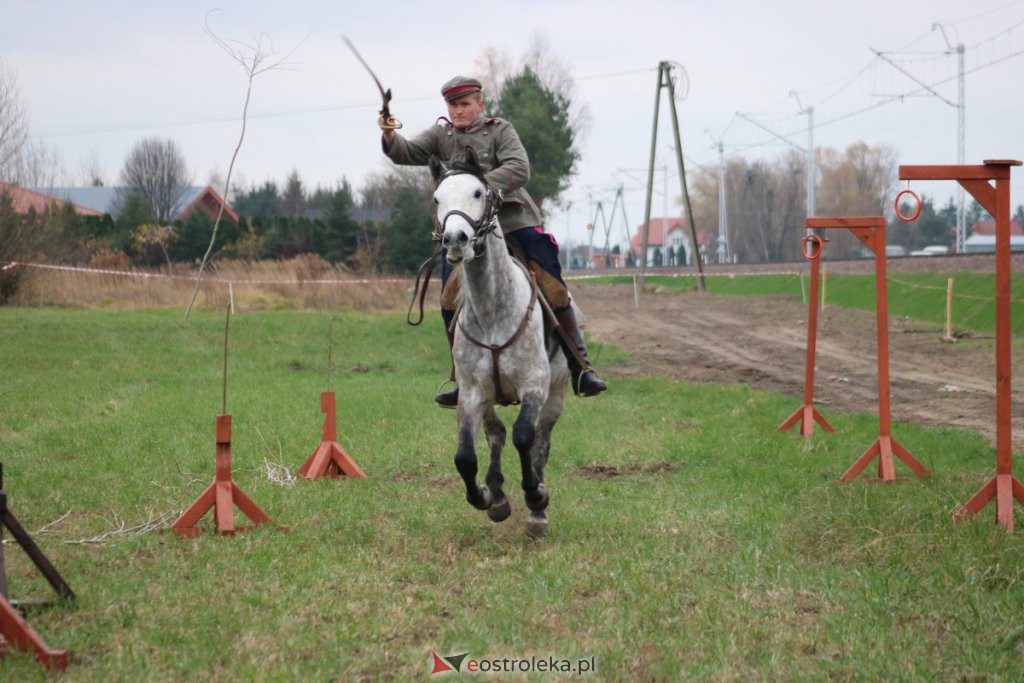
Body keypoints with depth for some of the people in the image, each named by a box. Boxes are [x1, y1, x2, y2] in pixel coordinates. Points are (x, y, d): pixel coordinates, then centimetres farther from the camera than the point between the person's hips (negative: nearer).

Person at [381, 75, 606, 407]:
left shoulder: (500, 131, 2)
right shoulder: (440, 136, 12)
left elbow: (519, 169, -13)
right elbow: (406, 153, -1)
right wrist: (389, 136, -23)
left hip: (514, 220, -3)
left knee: (553, 289, -10)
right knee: (450, 299, -8)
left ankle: (580, 368, 0)